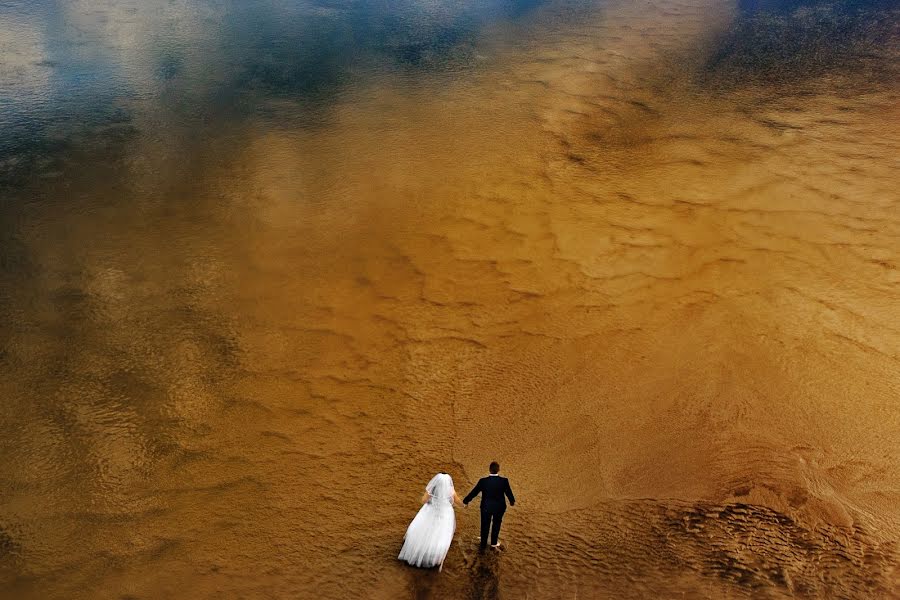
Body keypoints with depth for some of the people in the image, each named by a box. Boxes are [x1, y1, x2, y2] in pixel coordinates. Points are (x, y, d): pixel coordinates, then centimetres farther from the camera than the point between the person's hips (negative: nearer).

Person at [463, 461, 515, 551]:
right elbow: (509, 493, -6)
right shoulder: (504, 481, -20)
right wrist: (512, 501, 16)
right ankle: (494, 543, 39)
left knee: (485, 525, 19)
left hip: (486, 507, 0)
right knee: (496, 524, 25)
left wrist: (465, 501, 6)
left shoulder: (483, 481, -20)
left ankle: (483, 544, 32)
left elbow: (474, 492, -10)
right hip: (499, 507, 1)